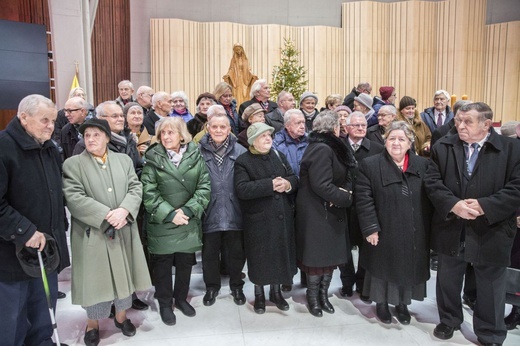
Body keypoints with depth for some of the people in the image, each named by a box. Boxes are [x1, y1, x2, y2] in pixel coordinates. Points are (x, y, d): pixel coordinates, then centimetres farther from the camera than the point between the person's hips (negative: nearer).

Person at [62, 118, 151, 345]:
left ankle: (121, 316, 34)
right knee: (95, 279, 7)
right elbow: (73, 197, -14)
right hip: (92, 233, -3)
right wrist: (107, 215, -20)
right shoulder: (72, 164, -3)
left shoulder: (124, 160, 8)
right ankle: (92, 324, 28)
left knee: (123, 274, 14)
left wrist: (124, 210, -18)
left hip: (124, 231, 3)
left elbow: (136, 188, 0)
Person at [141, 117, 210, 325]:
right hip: (161, 223, -2)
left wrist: (187, 210, -14)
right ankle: (165, 304, 30)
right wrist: (169, 214, -16)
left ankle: (181, 298, 37)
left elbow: (204, 187, -4)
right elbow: (148, 192, -10)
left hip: (189, 222, 2)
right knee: (162, 264, 10)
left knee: (185, 262, 15)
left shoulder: (195, 156, -1)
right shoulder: (153, 157, -6)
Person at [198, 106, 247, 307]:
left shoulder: (239, 151, -1)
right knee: (210, 252, 14)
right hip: (209, 212, 0)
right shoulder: (199, 151, -3)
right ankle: (212, 287, 36)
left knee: (235, 252, 14)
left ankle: (236, 286, 35)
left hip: (233, 212, 0)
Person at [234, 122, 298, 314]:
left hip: (283, 216, 5)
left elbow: (294, 179, 9)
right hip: (258, 220, -4)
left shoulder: (279, 156, 10)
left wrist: (288, 184, -16)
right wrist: (270, 185, -24)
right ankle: (259, 294, 30)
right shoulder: (243, 161, -8)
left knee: (280, 254, 14)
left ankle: (276, 291, 34)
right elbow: (241, 189, -21)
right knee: (260, 257, 8)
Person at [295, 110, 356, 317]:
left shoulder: (329, 147, 13)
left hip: (331, 211, 9)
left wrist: (344, 192, -13)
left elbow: (345, 178, 8)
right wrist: (345, 197, -15)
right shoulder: (322, 149, -19)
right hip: (318, 213, -9)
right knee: (317, 255, 3)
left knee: (331, 254, 15)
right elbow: (321, 185, -27)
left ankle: (323, 294, 29)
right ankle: (313, 298, 20)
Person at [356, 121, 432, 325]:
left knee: (408, 268, 14)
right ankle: (381, 303, 32)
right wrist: (370, 229, -14)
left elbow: (429, 199, 6)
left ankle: (402, 303, 36)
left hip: (414, 234, 3)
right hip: (383, 232, -2)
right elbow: (363, 199, -9)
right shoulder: (370, 165, -6)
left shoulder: (422, 165, 3)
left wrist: (427, 229, 2)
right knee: (383, 267, 11)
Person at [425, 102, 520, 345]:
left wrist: (484, 206, -21)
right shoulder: (443, 147, 1)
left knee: (490, 287, 14)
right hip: (451, 230, 2)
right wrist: (453, 205, -19)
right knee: (448, 281, 18)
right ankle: (449, 320, 42)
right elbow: (432, 181, -4)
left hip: (490, 233, -2)